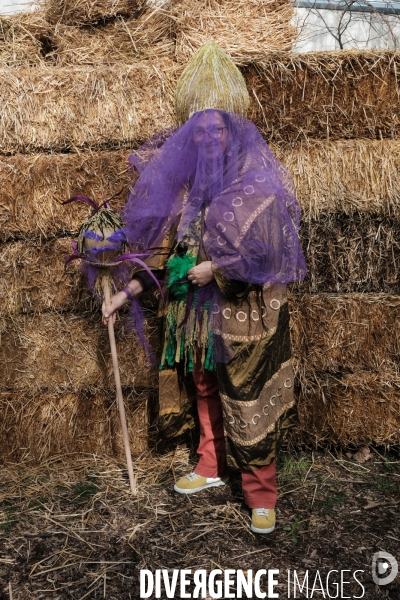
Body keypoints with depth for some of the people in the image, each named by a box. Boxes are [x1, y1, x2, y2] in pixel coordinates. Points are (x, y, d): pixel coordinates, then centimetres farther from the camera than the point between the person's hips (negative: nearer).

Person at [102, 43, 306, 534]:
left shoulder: (259, 190, -10)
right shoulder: (189, 195, 7)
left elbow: (270, 250, -20)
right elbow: (165, 252, 11)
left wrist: (216, 266, -17)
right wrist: (126, 294, 10)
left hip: (247, 315, -6)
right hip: (201, 314, 6)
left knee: (249, 402, 0)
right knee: (207, 394, 18)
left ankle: (261, 495, 14)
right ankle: (212, 468, 38)